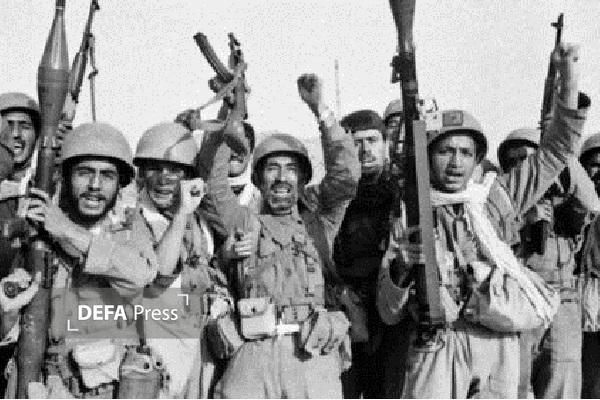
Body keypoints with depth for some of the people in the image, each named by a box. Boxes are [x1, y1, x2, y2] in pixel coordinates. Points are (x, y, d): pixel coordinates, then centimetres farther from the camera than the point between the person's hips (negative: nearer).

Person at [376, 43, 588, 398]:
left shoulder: (497, 198, 10)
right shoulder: (408, 220, 6)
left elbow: (554, 154, 11)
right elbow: (389, 313, 4)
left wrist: (569, 81, 0)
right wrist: (400, 269, -18)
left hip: (500, 346, 2)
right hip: (439, 347, -2)